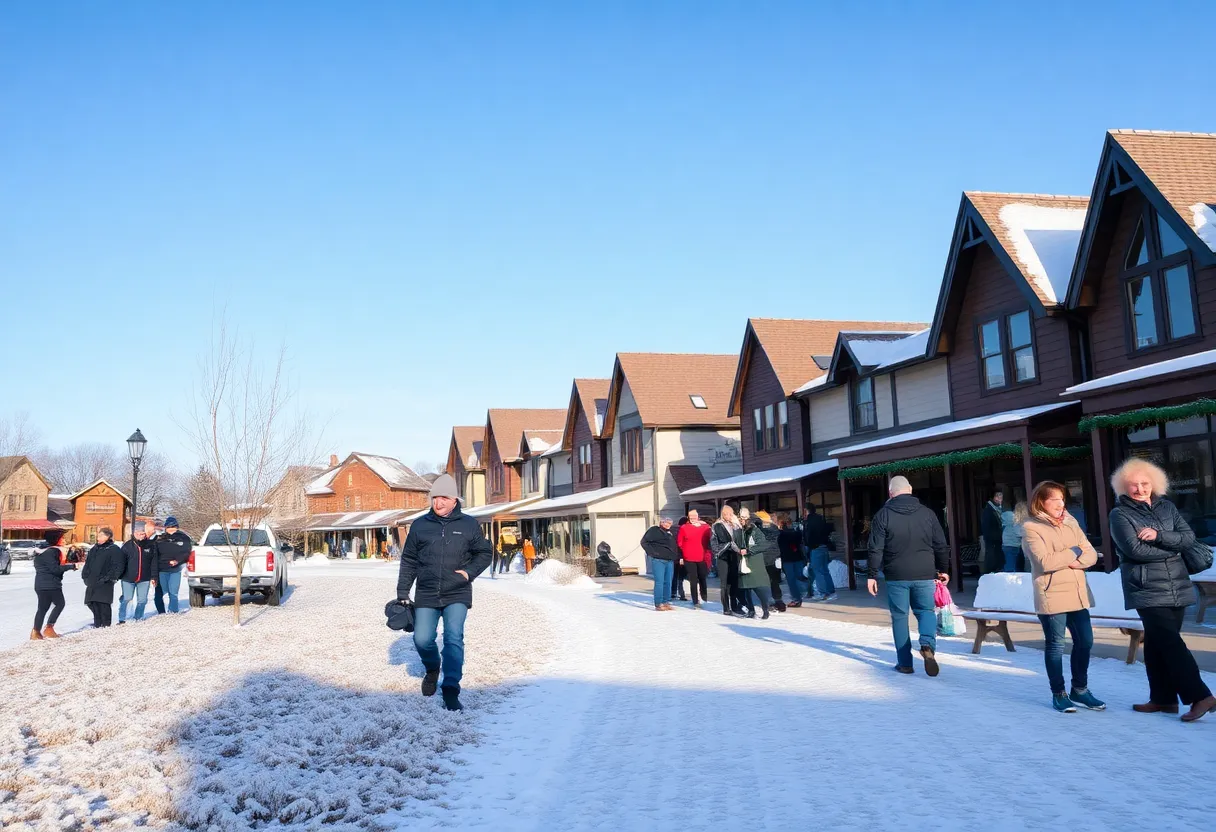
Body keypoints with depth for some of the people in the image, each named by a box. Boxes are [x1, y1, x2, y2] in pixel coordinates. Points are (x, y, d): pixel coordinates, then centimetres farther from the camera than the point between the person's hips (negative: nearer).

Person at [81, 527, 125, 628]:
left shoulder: (114, 550, -4)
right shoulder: (94, 549, 17)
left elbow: (118, 566, -10)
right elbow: (87, 563, 22)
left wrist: (108, 578, -14)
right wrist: (85, 576, 9)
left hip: (105, 584, -7)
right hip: (92, 583, 7)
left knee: (104, 605, -7)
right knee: (93, 604, 8)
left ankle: (106, 626, -1)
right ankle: (97, 625, 19)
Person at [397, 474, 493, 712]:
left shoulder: (469, 525, 1)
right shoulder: (420, 526, 5)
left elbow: (484, 553, 10)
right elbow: (409, 561, 10)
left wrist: (469, 572, -7)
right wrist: (402, 593, 7)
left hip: (457, 595, -2)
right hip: (426, 595, 2)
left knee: (454, 638, -14)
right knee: (422, 640, 0)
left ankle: (451, 691, -14)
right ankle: (432, 668, 34)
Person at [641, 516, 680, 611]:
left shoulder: (671, 532, 19)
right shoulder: (654, 530, -1)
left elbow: (676, 546, 27)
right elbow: (644, 542, -3)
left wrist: (677, 556, 12)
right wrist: (651, 552, -10)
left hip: (670, 560, 7)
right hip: (658, 560, -7)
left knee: (668, 582, 7)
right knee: (659, 582, -9)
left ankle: (666, 602, 15)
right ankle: (658, 604, -5)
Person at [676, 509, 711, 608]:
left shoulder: (706, 527, 2)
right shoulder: (684, 528, 0)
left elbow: (709, 542, 9)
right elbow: (679, 543, 3)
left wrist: (707, 555, 4)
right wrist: (681, 556, 1)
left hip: (702, 558, 1)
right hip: (689, 559, -1)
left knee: (703, 579, 9)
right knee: (693, 581, 1)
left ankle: (704, 598, 31)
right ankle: (696, 602, 5)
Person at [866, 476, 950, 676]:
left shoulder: (883, 515, -4)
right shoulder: (927, 513, 4)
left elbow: (876, 549, -6)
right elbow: (941, 545, 9)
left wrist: (872, 575, 0)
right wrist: (942, 569, 21)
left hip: (896, 576, -2)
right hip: (924, 574, 2)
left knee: (899, 616, 8)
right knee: (926, 610, 16)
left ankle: (904, 662, 11)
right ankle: (928, 645, -11)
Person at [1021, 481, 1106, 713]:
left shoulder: (1070, 524, 12)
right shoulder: (1031, 528, -7)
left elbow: (1091, 555, 8)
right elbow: (1045, 562, -18)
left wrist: (1075, 562, -12)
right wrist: (1073, 552, -8)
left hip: (1078, 594, 6)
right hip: (1052, 596, -6)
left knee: (1085, 642, 9)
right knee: (1055, 645, 3)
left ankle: (1080, 689, 26)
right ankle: (1058, 694, 15)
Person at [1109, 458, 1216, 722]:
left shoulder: (1167, 507, 12)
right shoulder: (1119, 514, -2)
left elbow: (1189, 537, 1)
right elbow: (1135, 549, -13)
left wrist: (1158, 535, -14)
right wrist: (1171, 549, -5)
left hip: (1177, 587, 3)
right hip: (1147, 591, -3)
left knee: (1160, 642, 4)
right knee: (1170, 642, -6)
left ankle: (1164, 697, 6)